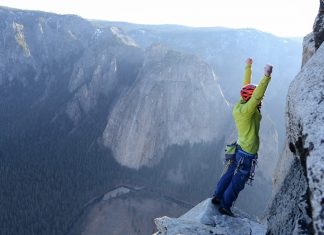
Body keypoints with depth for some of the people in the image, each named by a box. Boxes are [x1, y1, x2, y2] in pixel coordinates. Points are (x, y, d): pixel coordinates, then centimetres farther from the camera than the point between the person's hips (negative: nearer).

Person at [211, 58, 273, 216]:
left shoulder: (240, 105, -2)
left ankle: (217, 197, 34)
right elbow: (257, 95, -41)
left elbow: (246, 85, 8)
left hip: (239, 150, 8)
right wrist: (266, 76, -46)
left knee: (230, 174, 21)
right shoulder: (247, 110, -25)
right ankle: (225, 206, 21)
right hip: (247, 154, -8)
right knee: (237, 182, 8)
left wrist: (248, 67, 15)